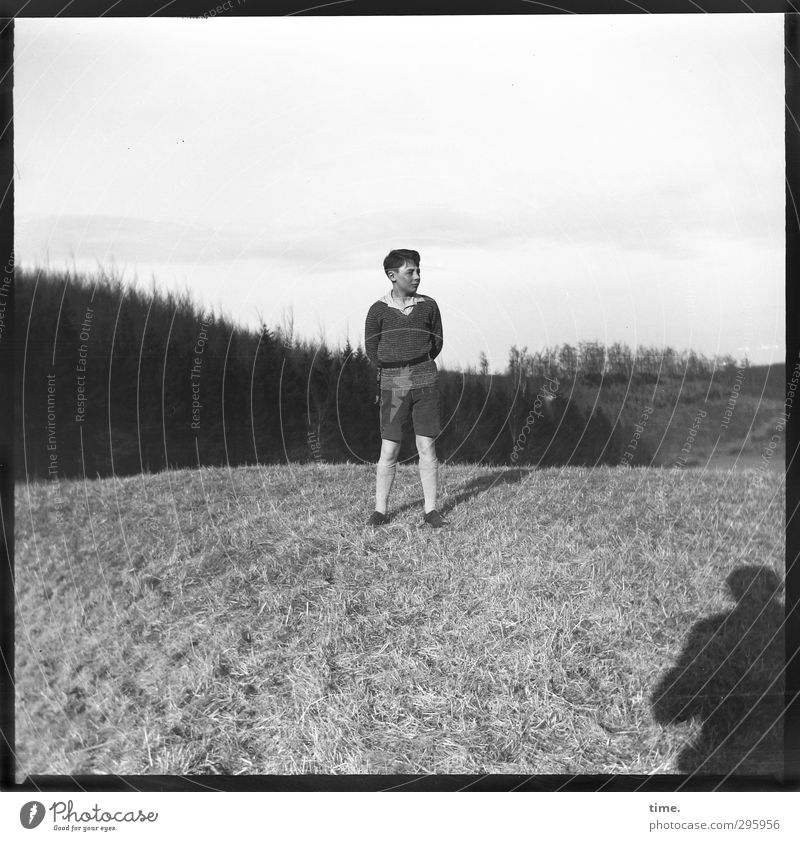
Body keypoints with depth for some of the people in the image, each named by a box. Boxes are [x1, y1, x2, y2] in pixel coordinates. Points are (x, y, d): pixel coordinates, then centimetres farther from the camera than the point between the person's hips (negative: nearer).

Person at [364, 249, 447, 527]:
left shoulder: (428, 305, 3)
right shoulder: (378, 310, -2)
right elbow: (371, 350, 6)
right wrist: (395, 370, 10)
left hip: (425, 381, 1)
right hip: (393, 386, -1)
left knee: (427, 448, 2)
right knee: (389, 451, 0)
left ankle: (430, 510, 10)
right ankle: (380, 510, 12)